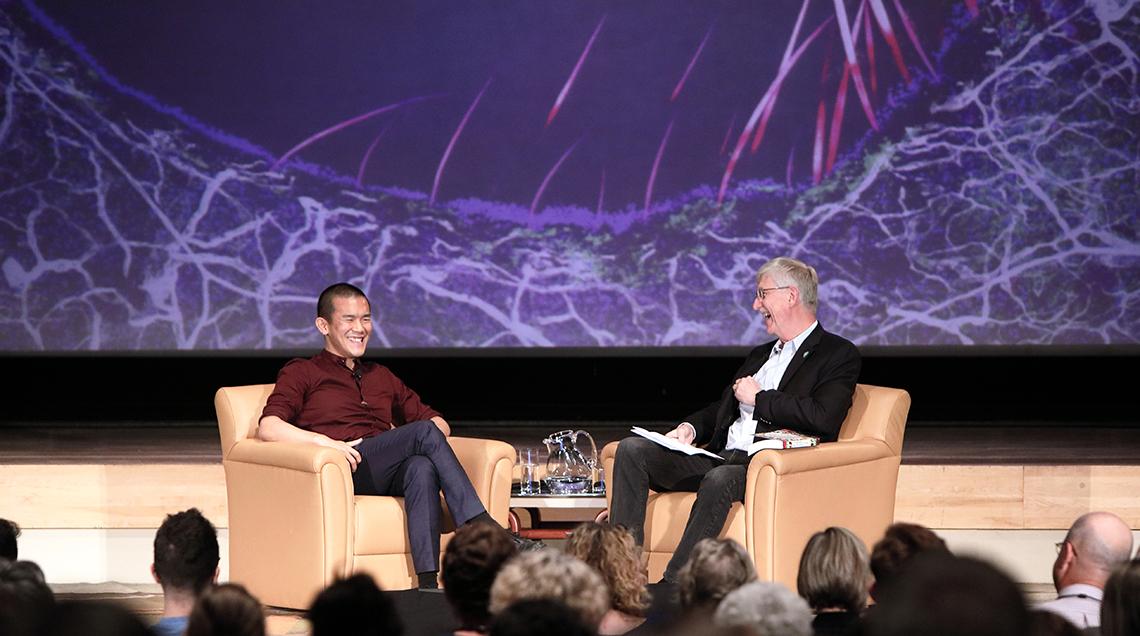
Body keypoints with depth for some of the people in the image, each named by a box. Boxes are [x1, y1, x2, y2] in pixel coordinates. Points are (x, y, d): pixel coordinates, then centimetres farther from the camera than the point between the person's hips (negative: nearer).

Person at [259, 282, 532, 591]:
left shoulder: (381, 377, 33)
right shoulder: (302, 373, 16)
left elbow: (439, 422, 29)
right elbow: (268, 428, -1)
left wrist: (406, 439, 4)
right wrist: (326, 442, -18)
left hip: (389, 477, 4)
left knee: (422, 467, -35)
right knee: (424, 432, -27)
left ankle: (428, 584, -48)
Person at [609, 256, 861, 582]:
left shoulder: (840, 354, 2)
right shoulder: (760, 355, 28)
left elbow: (823, 418, -15)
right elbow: (721, 410, 32)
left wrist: (758, 398, -6)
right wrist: (690, 428, 9)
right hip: (719, 456, 8)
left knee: (721, 479, -40)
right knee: (632, 449, -11)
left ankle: (672, 587, -40)